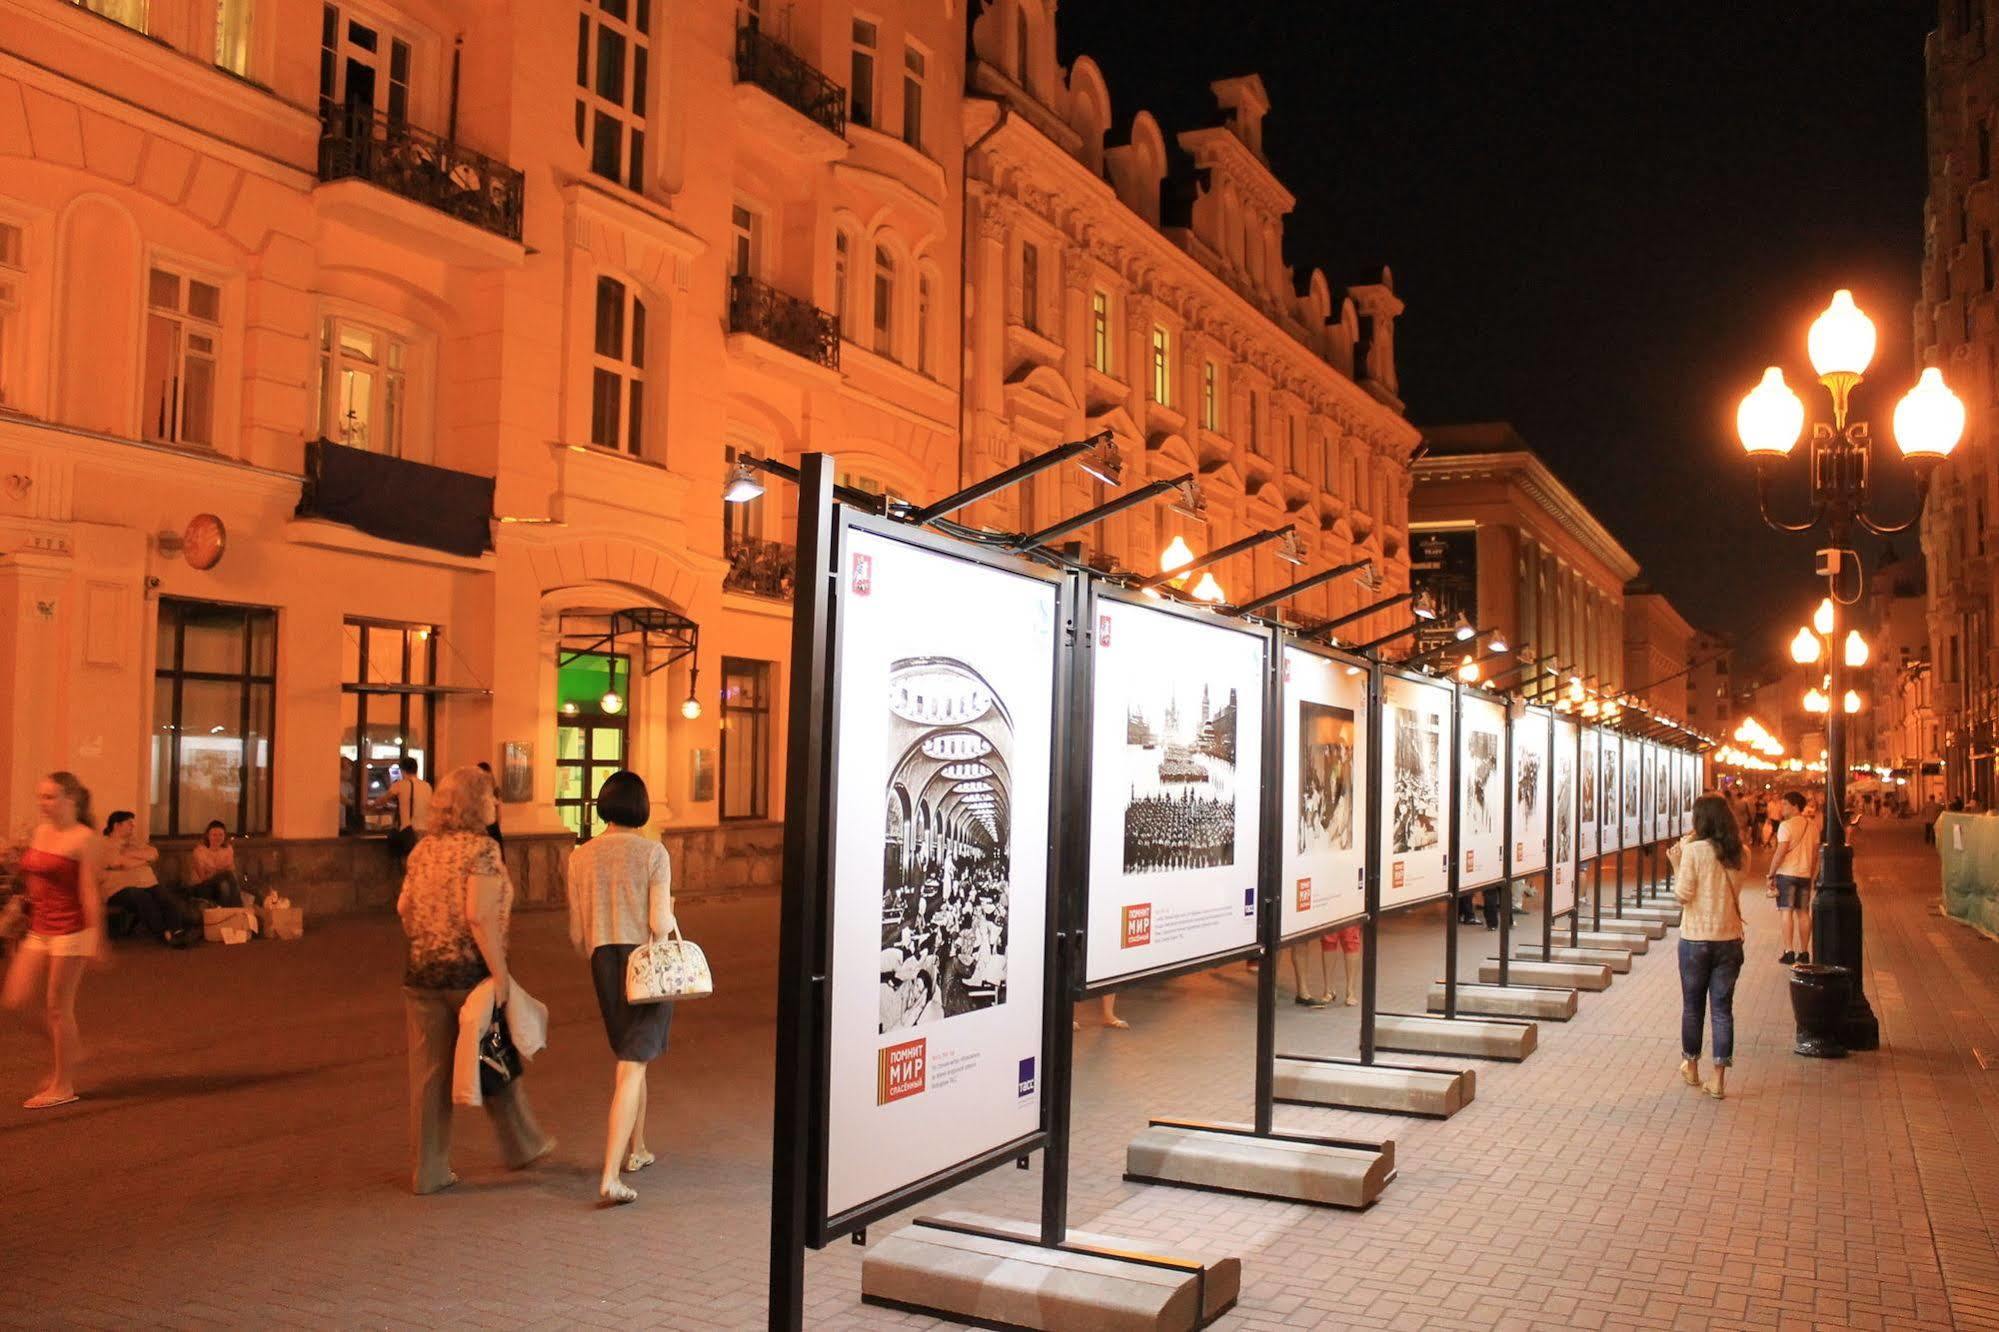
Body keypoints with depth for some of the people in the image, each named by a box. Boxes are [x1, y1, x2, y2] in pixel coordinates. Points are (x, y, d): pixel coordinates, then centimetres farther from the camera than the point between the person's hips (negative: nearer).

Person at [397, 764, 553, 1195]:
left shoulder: (424, 848, 7)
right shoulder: (481, 848, -13)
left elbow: (404, 907, 9)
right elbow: (479, 916, -20)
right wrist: (500, 972, -18)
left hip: (421, 973, 5)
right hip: (470, 971, -5)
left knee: (428, 1073, 10)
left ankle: (428, 1172, 15)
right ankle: (522, 1145, 31)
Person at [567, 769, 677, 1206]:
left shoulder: (581, 857, 2)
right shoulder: (652, 852, -10)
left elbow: (577, 933, 6)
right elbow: (661, 923, -16)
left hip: (604, 961, 4)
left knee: (630, 1056, 24)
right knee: (632, 1066, -4)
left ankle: (636, 1149, 38)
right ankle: (610, 1175, -12)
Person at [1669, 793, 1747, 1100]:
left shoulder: (1694, 851, -13)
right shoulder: (1737, 854, 2)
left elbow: (1683, 895, -13)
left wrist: (1676, 863, -2)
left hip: (1696, 939, -3)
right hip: (1729, 939, 3)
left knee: (1692, 1006, 13)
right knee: (1722, 1009, 5)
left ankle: (1691, 1067, 28)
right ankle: (1719, 1080, 4)